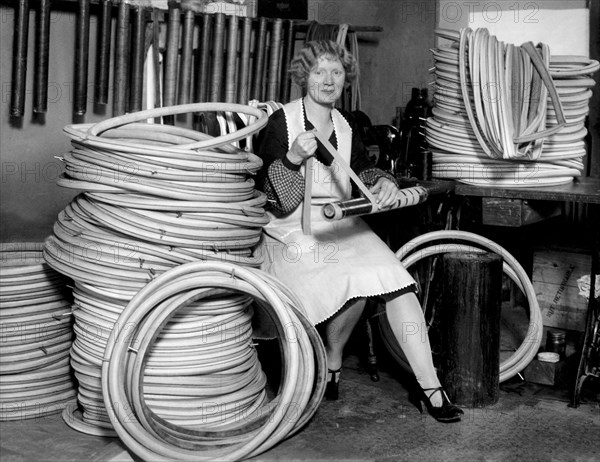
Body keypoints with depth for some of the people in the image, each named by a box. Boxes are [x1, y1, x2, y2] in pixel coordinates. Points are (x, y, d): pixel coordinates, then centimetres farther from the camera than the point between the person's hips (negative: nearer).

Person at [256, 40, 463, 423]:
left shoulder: (346, 125, 10)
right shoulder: (282, 123, -6)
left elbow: (363, 170, 24)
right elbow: (278, 202, -10)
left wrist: (384, 182, 1)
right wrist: (293, 158, -26)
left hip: (342, 226, 5)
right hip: (294, 232, -5)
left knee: (396, 278, -19)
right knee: (357, 280, -31)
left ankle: (431, 388, -16)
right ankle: (332, 361, -3)